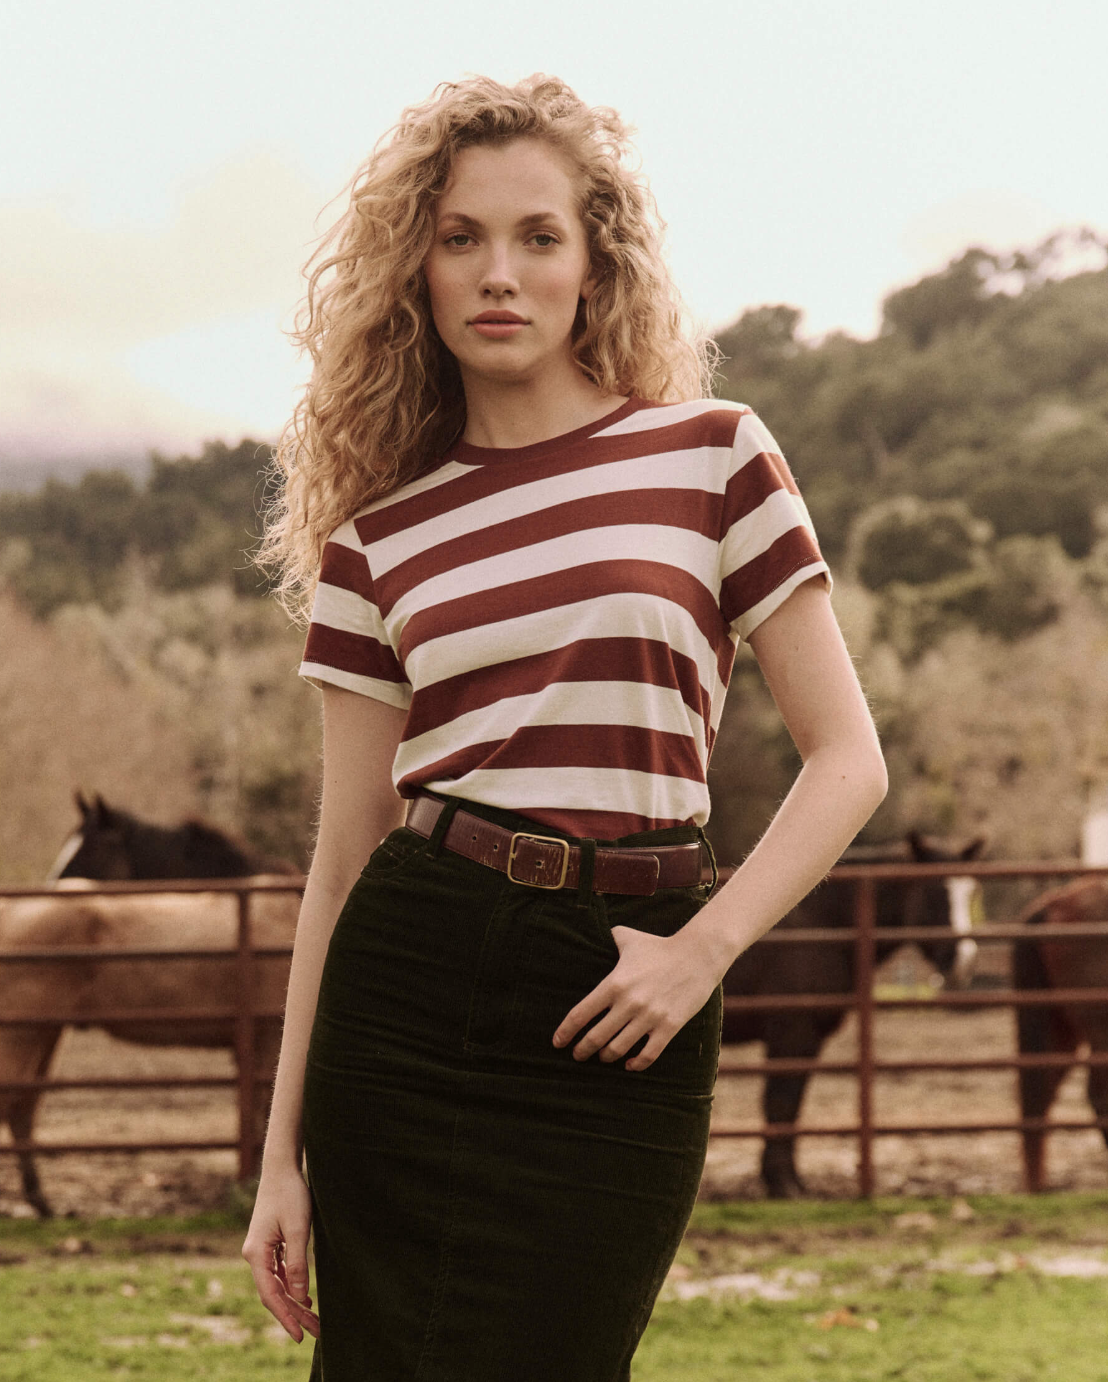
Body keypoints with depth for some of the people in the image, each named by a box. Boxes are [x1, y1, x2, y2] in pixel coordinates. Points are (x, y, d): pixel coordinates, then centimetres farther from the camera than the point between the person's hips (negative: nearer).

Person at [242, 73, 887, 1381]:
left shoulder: (711, 458, 4)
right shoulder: (376, 544, 9)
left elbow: (846, 760, 3)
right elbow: (343, 858, 10)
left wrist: (704, 947, -11)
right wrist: (281, 1156, 8)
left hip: (614, 1024, -2)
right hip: (409, 983, 2)